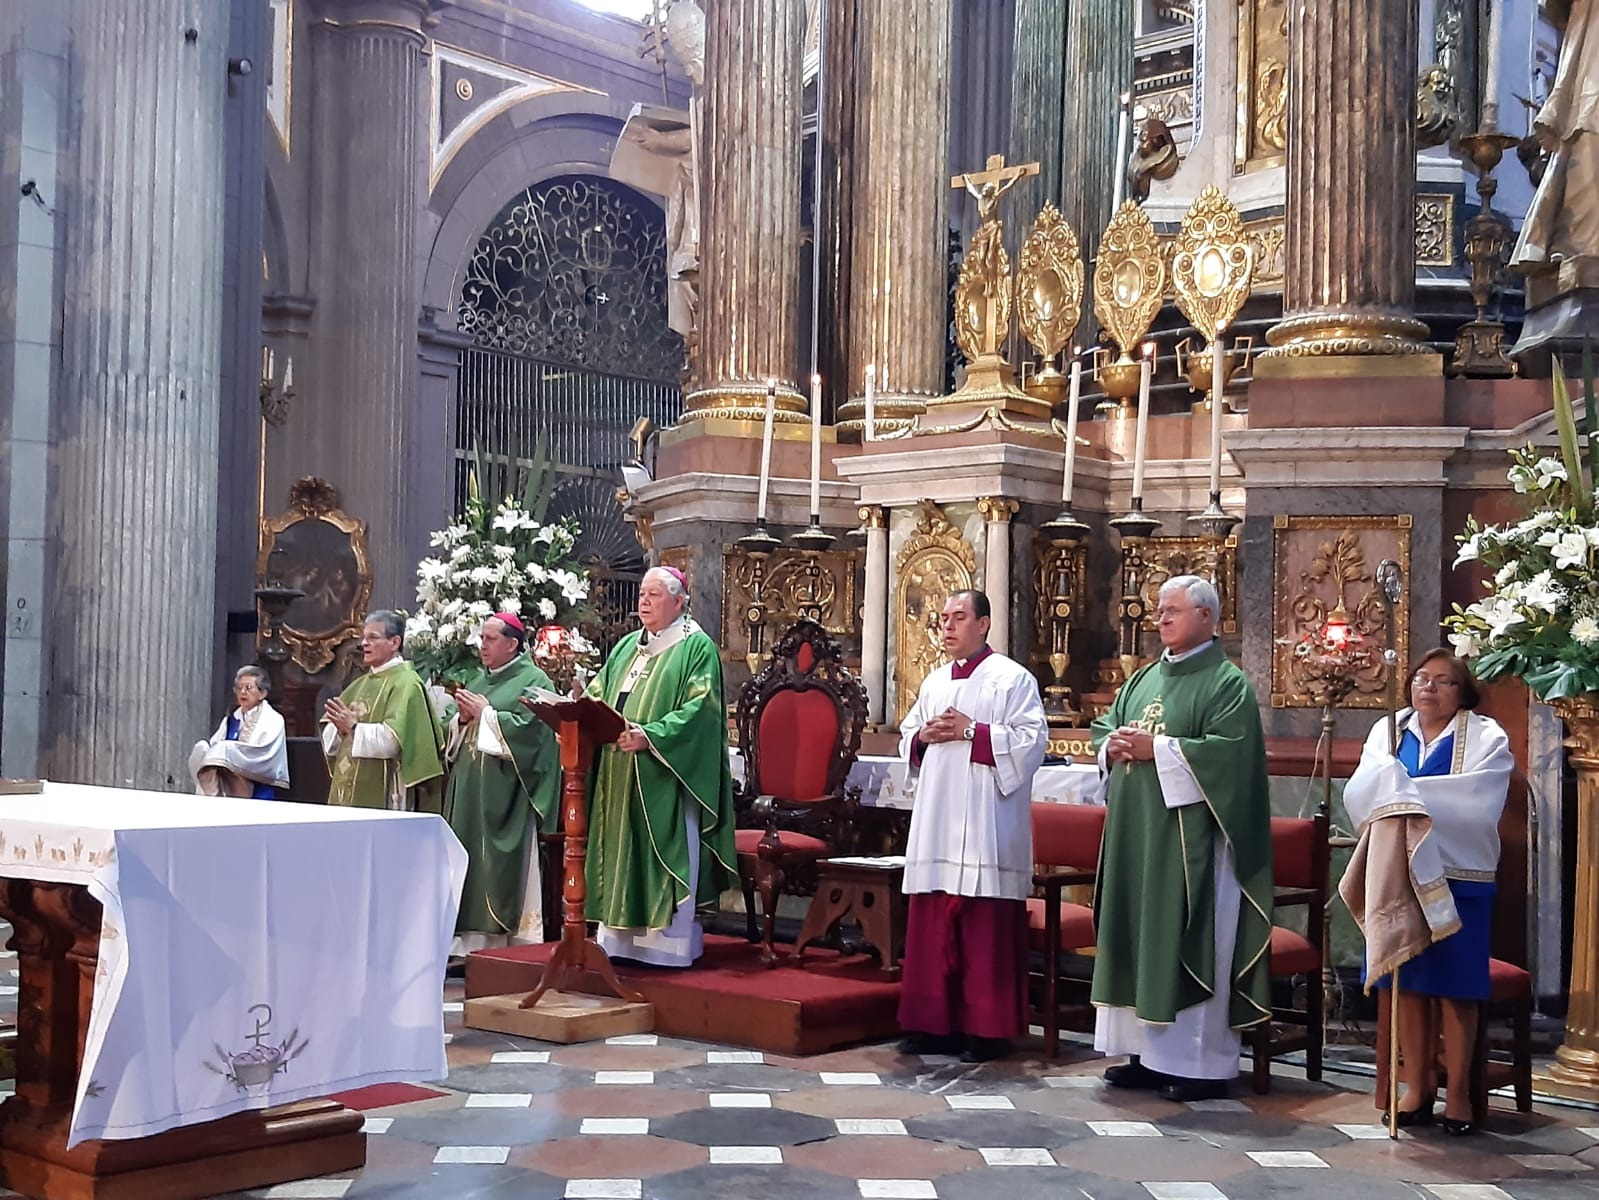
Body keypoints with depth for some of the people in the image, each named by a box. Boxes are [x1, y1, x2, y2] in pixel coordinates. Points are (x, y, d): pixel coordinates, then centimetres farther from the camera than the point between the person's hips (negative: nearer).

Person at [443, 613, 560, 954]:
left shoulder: (534, 681, -3)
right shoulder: (478, 681, 19)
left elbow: (530, 727, -18)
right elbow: (449, 731, 20)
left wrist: (485, 714, -11)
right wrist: (462, 718, -1)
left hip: (505, 795, -7)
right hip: (469, 791, 7)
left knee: (503, 868, -7)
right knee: (470, 861, 4)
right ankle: (474, 941, 7)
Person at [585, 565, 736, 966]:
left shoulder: (697, 647, -5)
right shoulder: (628, 647, 18)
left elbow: (698, 709, -16)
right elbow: (598, 695, 16)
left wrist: (649, 736, -26)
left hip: (664, 776, -7)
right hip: (620, 777, 7)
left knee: (664, 855, -6)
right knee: (621, 856, 8)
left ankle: (669, 943, -1)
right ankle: (622, 937, 15)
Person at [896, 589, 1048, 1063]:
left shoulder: (1012, 678, -2)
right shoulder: (934, 683, 17)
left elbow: (1032, 739, -12)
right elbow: (906, 738, 22)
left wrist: (972, 731, -15)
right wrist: (924, 736, 0)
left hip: (986, 828, -6)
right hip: (936, 824, 7)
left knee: (984, 929, -4)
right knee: (933, 924, 7)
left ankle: (987, 1028, 3)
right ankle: (935, 1023, 14)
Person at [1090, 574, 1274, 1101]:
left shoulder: (1227, 682, -6)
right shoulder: (1144, 678, 17)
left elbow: (1230, 749, -19)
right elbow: (1105, 726, 20)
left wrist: (1156, 749, -18)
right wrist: (1113, 745, -3)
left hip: (1191, 838, -8)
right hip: (1137, 834, 8)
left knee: (1191, 947, -5)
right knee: (1141, 939, 9)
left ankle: (1204, 1063, 2)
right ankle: (1148, 1052, 18)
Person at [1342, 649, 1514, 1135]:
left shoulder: (1486, 738, -2)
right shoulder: (1388, 730, 9)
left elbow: (1475, 800, -17)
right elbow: (1361, 795, -3)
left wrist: (1403, 789, -17)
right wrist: (1389, 781, -23)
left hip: (1458, 876, -3)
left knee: (1454, 986, 0)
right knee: (1409, 984, 6)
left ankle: (1458, 1092, 10)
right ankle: (1417, 1086, 16)